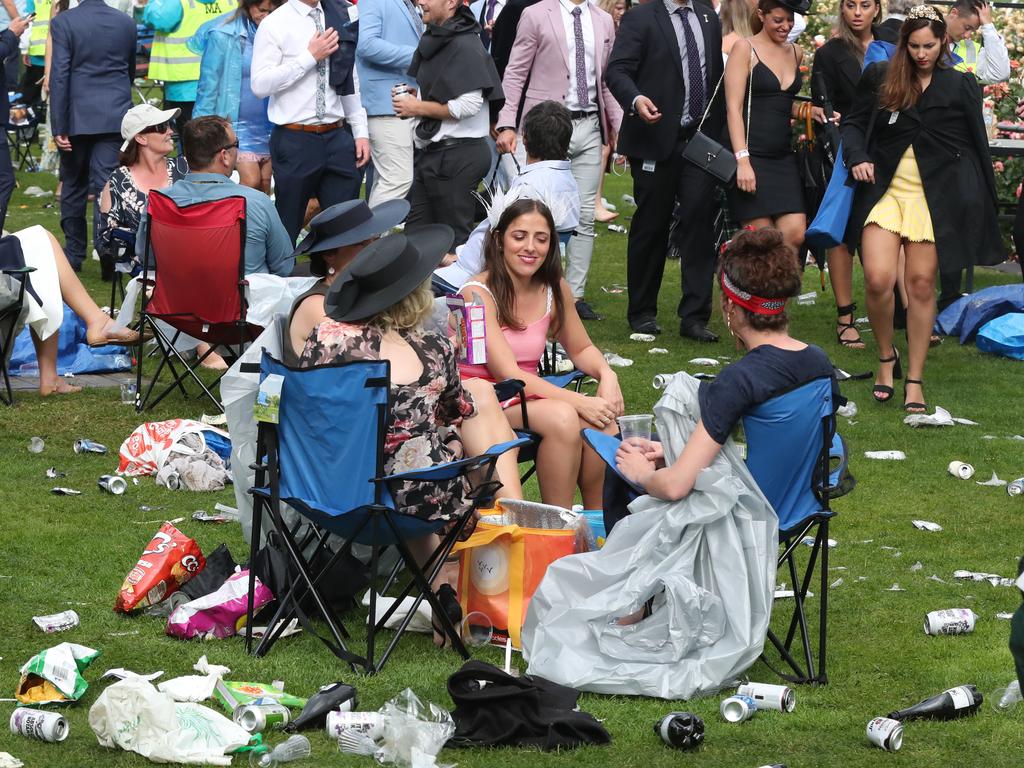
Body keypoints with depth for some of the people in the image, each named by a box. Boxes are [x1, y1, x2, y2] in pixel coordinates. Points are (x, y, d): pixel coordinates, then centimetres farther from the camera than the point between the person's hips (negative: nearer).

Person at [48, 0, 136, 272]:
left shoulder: (63, 22, -9)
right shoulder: (126, 23, 3)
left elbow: (59, 76, -12)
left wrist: (59, 127, -9)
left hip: (78, 117, -2)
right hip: (116, 117, 2)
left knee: (73, 186, 13)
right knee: (107, 185, 0)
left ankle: (74, 253, 19)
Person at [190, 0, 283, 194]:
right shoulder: (223, 35, -9)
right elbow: (208, 84, -4)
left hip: (270, 125, 4)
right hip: (239, 122, -4)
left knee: (265, 185, 5)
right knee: (251, 182, -13)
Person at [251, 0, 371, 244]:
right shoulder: (274, 25, -5)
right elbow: (260, 85, -14)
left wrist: (360, 132, 9)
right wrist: (310, 57, -16)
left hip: (337, 137, 4)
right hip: (295, 139, -4)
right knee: (288, 226, 4)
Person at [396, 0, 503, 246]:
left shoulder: (465, 45, -15)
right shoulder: (433, 40, 14)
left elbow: (469, 105, -23)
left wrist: (417, 108, -14)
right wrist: (413, 98, 7)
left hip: (457, 154, -9)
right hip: (433, 152, 9)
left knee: (454, 237, -1)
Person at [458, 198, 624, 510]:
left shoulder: (554, 290, 4)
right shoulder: (478, 294, -15)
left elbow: (581, 349, 17)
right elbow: (508, 373, -22)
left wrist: (607, 374, -8)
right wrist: (579, 402, -29)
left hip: (526, 395, 6)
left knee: (601, 420, -22)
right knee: (562, 416, -31)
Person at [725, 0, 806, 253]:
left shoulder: (795, 52, 16)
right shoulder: (745, 49, -2)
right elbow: (734, 107, -9)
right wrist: (742, 161, -18)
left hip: (784, 156, 6)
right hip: (751, 154, -6)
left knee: (795, 236, -9)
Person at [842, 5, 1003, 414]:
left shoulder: (960, 86, 4)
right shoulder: (879, 78, 6)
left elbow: (977, 147, 7)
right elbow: (853, 124, 14)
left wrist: (984, 206, 5)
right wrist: (857, 157, -7)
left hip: (934, 197, -1)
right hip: (885, 191, 1)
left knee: (921, 284, 1)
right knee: (878, 279, -13)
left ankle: (914, 379, 13)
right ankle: (886, 358, 13)